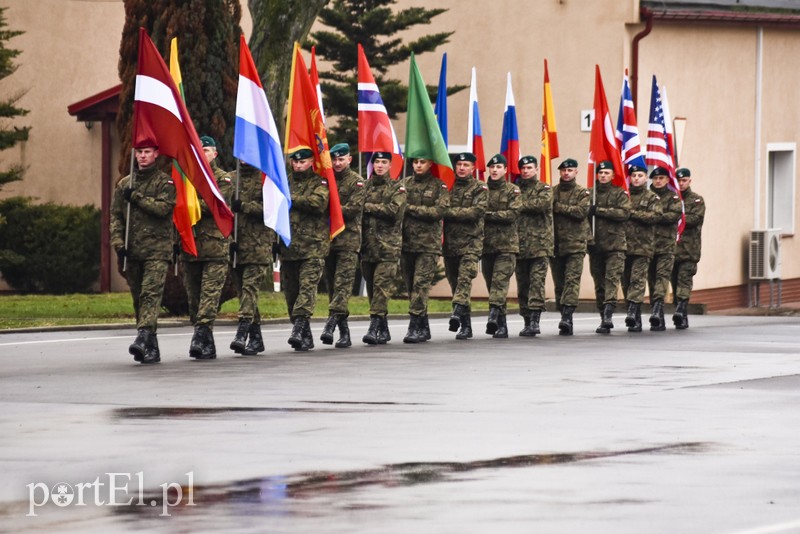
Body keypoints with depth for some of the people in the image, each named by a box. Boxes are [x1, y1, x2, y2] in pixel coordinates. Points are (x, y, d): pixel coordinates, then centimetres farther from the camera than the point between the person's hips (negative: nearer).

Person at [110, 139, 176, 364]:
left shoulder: (165, 182, 2)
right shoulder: (124, 184, 15)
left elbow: (163, 207, -14)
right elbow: (115, 216, 11)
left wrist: (136, 197, -10)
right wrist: (118, 244, -1)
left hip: (157, 249, -5)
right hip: (132, 251, 5)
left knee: (151, 294, -19)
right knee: (138, 299, 6)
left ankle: (144, 337, -31)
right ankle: (151, 347, 10)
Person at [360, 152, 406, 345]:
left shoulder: (397, 187, 3)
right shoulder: (366, 186, 15)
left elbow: (394, 209, -12)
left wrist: (368, 207, -7)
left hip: (388, 245, -5)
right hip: (367, 245, 5)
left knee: (381, 286, -13)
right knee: (372, 287, 7)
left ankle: (374, 327, -18)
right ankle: (383, 330, 16)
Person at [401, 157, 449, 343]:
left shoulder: (439, 186, 1)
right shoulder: (405, 184, 13)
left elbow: (439, 211, -11)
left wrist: (410, 208, -11)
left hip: (428, 244, -4)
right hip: (407, 242, 4)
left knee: (421, 284, -12)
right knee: (411, 286, 7)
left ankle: (414, 326, -15)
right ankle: (423, 328, 15)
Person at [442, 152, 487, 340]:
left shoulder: (480, 188, 2)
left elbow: (477, 211, -12)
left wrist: (450, 212, -11)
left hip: (471, 241, -5)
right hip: (450, 242, 5)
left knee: (465, 276, -23)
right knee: (454, 282, 7)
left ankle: (458, 311, -38)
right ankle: (466, 325, 15)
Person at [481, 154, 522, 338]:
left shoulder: (512, 190, 2)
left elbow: (513, 214, -10)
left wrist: (489, 215, -12)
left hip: (506, 245, -4)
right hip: (486, 244, 4)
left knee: (500, 282, -16)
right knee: (492, 285, 6)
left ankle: (494, 314, -28)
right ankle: (501, 325, 12)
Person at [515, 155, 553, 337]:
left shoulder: (544, 189, 7)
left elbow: (543, 203, -14)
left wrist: (521, 205, -7)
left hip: (539, 243, -4)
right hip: (519, 245, 4)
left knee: (537, 281, -13)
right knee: (522, 285, 5)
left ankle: (534, 320, -19)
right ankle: (527, 322, 11)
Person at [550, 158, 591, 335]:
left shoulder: (582, 193, 5)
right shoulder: (551, 192, 13)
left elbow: (582, 211, -11)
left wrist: (558, 207, -10)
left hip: (575, 245, -3)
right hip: (555, 245, 3)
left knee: (572, 280, -15)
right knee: (559, 283, 4)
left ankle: (567, 316, -25)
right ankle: (566, 324, 9)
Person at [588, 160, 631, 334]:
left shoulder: (620, 194, 5)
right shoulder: (589, 193, 11)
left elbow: (624, 213, -10)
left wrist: (600, 210, -12)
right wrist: (588, 239, -6)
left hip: (615, 244, -3)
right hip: (595, 246, 3)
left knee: (612, 277, -16)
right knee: (599, 283, 5)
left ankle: (608, 313, -25)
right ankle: (604, 319, 9)